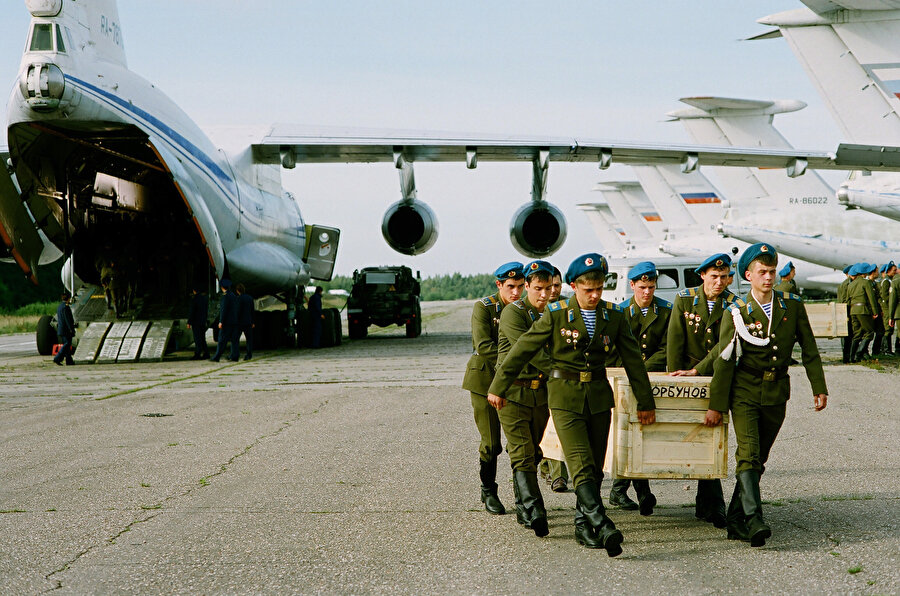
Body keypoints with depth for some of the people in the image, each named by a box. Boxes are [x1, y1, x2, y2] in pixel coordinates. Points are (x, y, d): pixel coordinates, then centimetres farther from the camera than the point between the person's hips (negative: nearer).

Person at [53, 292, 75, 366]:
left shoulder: (59, 307, 14)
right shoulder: (65, 307, -16)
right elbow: (67, 319, -19)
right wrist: (71, 329, -17)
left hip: (60, 329, 10)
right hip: (66, 329, -10)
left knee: (66, 344, 12)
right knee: (67, 344, -7)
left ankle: (69, 361, 14)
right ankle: (57, 359, -14)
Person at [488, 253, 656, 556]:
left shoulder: (613, 315, 4)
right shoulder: (556, 314, -5)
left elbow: (633, 358, 12)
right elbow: (523, 350, 1)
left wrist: (645, 402, 14)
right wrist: (498, 387, 4)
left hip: (599, 397, 4)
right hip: (565, 397, -4)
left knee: (595, 468, 7)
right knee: (582, 467, -16)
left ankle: (583, 526, 20)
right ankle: (604, 528, -24)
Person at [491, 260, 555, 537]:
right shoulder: (513, 312, -8)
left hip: (541, 393, 6)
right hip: (513, 392, -6)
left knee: (532, 453, 10)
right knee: (522, 455, -11)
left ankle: (523, 510, 21)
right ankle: (534, 513, -18)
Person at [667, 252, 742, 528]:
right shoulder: (684, 299, -3)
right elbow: (675, 340, -4)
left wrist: (696, 371, -21)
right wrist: (675, 377, -7)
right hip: (687, 378, 0)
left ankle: (704, 504, 11)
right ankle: (714, 505, 2)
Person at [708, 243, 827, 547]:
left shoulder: (792, 305, 2)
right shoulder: (737, 313, -6)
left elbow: (809, 350, 8)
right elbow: (724, 361, -4)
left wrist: (819, 388, 2)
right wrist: (716, 405, -5)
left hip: (776, 393, 3)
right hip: (745, 392, -3)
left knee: (759, 457, 8)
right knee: (748, 453, -18)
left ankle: (735, 520, 17)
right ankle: (754, 519, -24)